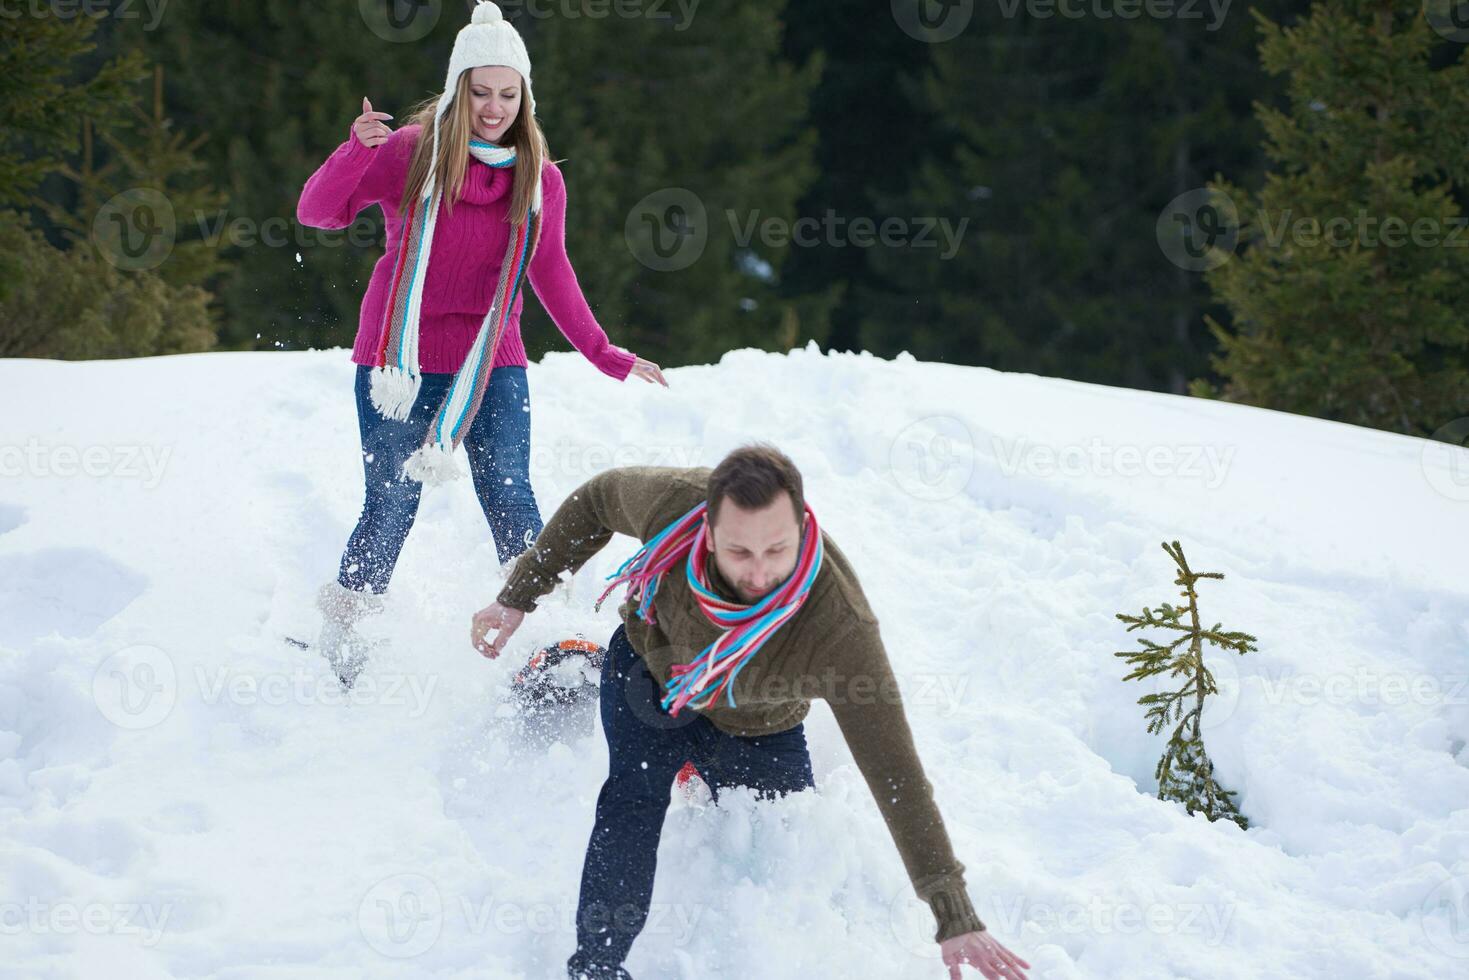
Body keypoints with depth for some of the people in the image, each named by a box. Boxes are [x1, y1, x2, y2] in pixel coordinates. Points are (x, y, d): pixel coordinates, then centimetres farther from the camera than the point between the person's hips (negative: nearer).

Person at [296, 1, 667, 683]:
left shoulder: (539, 178, 2)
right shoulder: (411, 153, -7)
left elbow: (551, 274, 12)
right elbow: (317, 212, -9)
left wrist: (606, 356, 8)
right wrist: (357, 150, -26)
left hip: (492, 364, 2)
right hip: (400, 360, -2)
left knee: (509, 498, -10)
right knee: (391, 506, -1)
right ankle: (339, 638, 16)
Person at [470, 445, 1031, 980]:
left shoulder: (838, 625, -44)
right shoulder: (673, 502, -37)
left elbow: (895, 772, -41)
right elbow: (597, 502, -11)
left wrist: (956, 920, -41)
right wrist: (518, 597, -4)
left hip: (752, 729, -1)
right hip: (650, 668, 1)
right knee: (634, 795, -19)